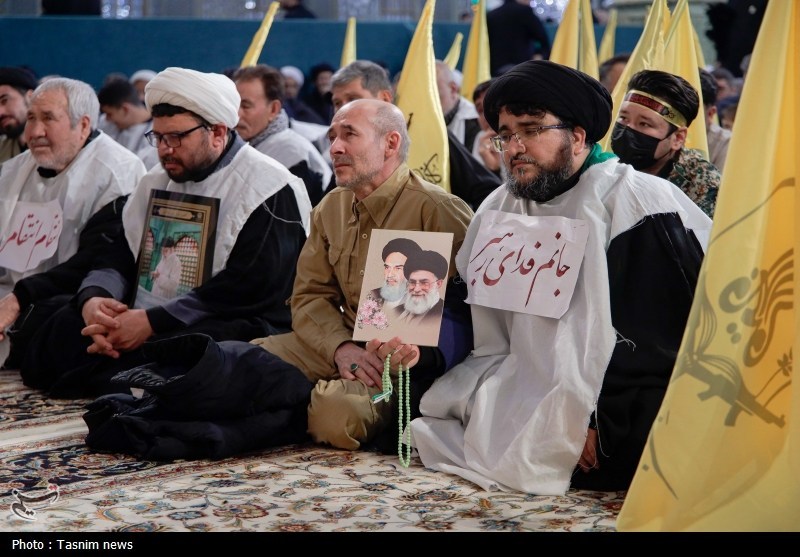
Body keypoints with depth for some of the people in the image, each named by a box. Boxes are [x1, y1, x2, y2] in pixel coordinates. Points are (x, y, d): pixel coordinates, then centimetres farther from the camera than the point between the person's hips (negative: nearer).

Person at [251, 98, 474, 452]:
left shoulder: (440, 211, -11)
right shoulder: (329, 209, 12)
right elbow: (309, 296, 8)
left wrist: (418, 350, -35)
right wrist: (341, 348, -13)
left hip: (407, 363, -6)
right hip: (339, 349, 6)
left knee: (337, 409, -33)